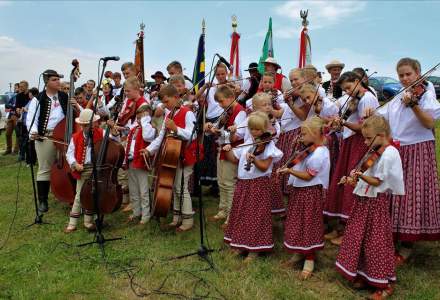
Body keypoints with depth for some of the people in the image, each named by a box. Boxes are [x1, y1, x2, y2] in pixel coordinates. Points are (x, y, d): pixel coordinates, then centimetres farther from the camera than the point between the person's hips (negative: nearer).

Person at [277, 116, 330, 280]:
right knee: (298, 224, 18)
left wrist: (289, 170, -26)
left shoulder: (318, 154, -22)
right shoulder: (310, 150, 9)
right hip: (299, 191, 10)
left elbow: (308, 176, -23)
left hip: (309, 193, -9)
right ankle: (300, 252, 34)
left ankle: (309, 260, 14)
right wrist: (288, 166, 0)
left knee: (308, 226, 1)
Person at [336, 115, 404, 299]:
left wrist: (360, 175, -30)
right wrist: (351, 180, -2)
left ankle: (385, 284, 16)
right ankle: (365, 275, 30)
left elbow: (376, 181, -19)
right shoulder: (374, 152, 10)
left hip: (376, 202, -8)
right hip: (363, 201, 8)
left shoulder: (389, 154, -16)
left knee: (376, 242, 1)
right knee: (360, 239, 14)